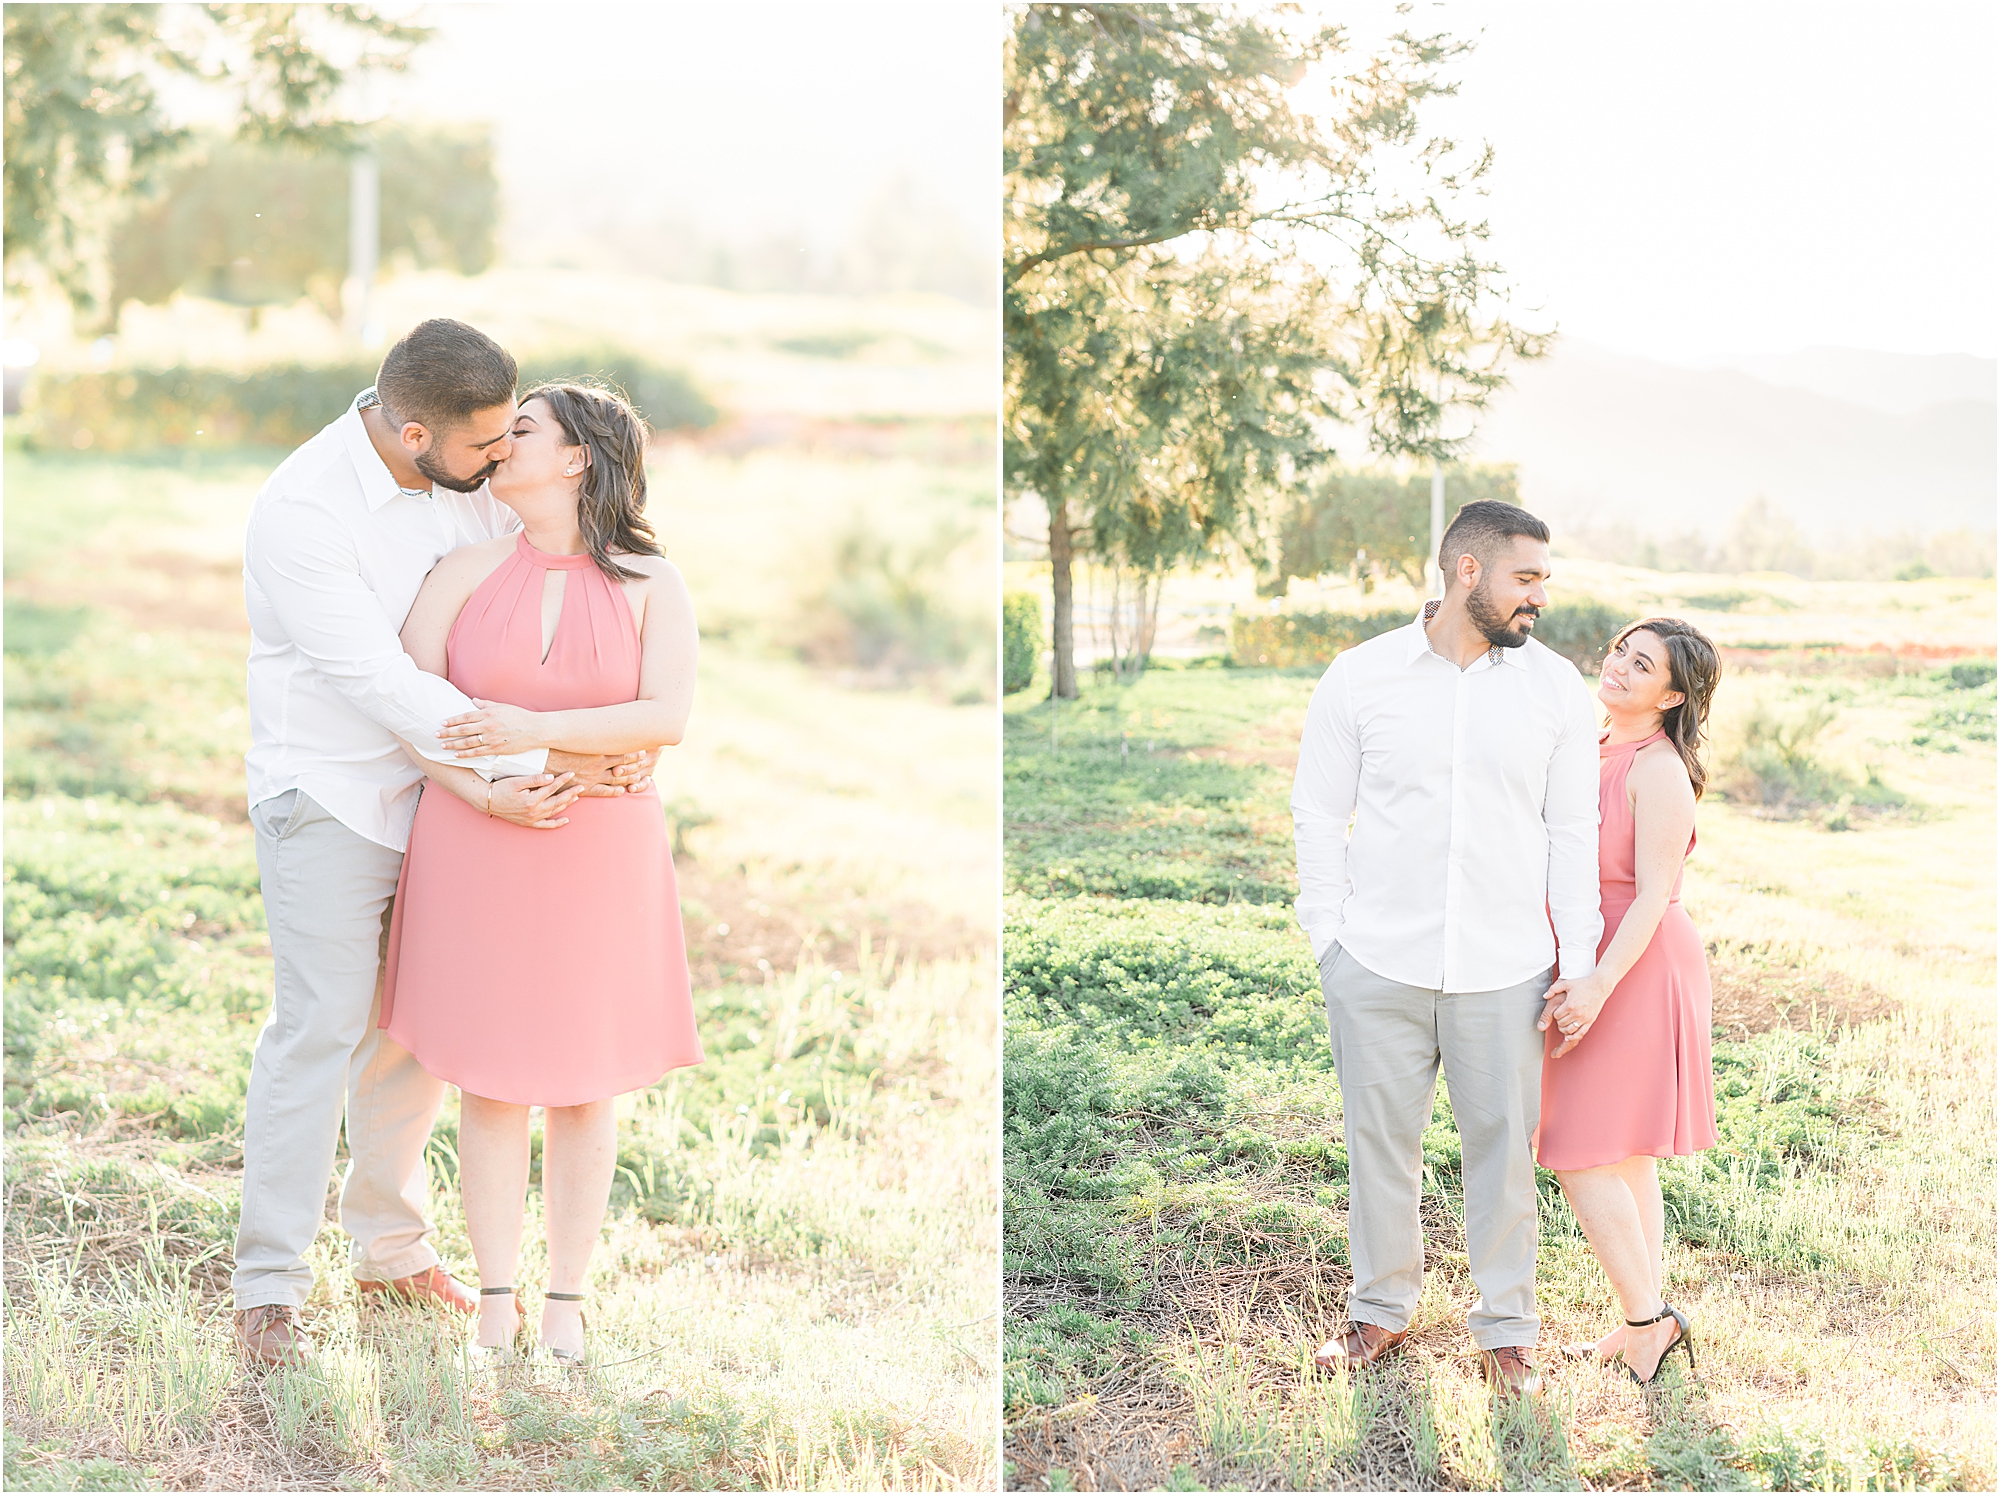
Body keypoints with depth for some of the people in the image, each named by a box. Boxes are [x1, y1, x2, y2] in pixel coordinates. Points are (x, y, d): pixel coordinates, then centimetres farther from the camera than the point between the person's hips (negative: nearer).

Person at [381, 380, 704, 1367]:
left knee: (584, 1081, 7)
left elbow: (668, 718, -15)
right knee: (492, 1080, 5)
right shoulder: (466, 573, 1)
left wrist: (538, 732, -26)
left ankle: (565, 1299, 20)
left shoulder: (651, 584, -2)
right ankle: (496, 1299, 17)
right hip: (476, 858, 1)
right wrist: (490, 797, -19)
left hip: (601, 862, -1)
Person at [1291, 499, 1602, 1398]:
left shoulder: (1556, 687, 2)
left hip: (1504, 969, 1)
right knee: (1380, 1139, 9)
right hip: (1380, 962, 0)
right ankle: (1382, 1308, 28)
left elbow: (1574, 833, 5)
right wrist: (1328, 936, -1)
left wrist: (1578, 963, 1)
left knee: (1503, 1145, 7)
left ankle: (1506, 1328, 23)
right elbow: (1319, 813, 5)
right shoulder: (1359, 678, -1)